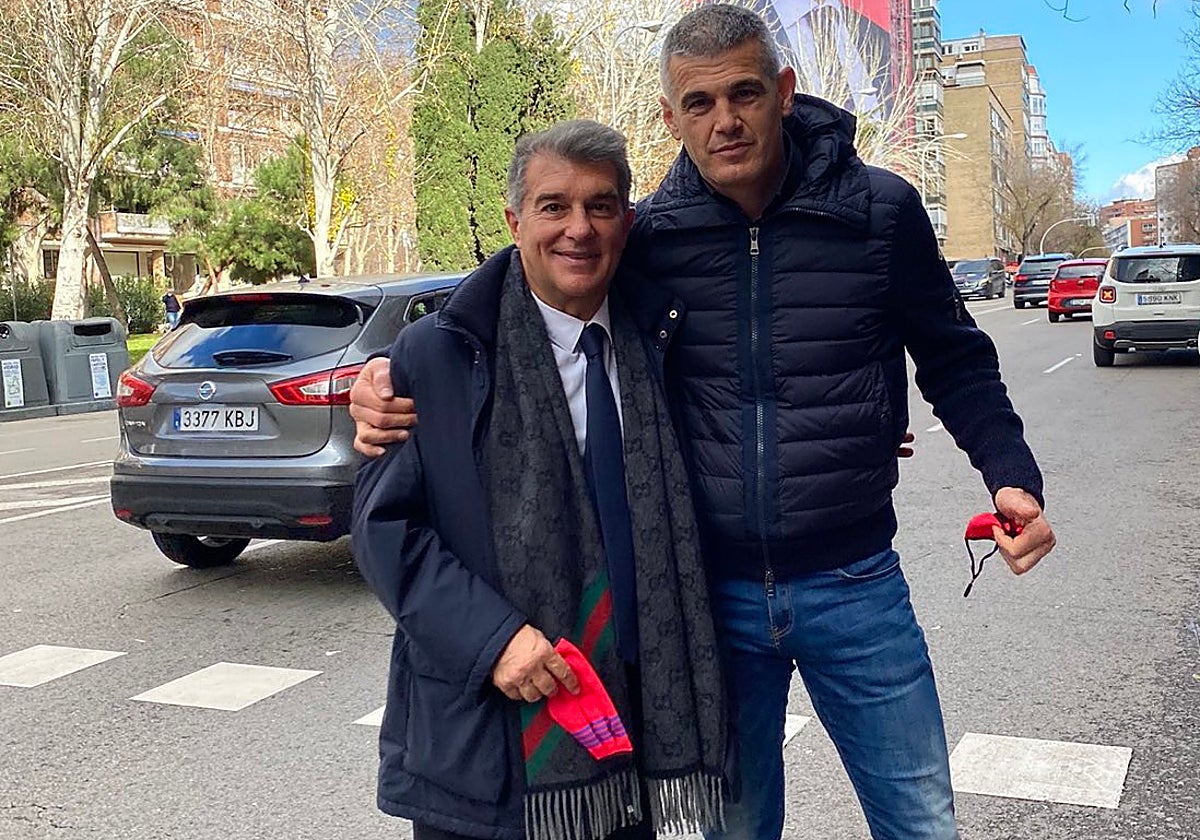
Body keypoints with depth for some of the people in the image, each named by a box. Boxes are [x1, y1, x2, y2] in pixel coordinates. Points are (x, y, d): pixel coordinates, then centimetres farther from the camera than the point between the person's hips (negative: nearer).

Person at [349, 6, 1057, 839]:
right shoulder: (649, 237, -5)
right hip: (715, 590, 1)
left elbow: (955, 363, 4)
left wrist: (1013, 476, -10)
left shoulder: (881, 209, -6)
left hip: (855, 588, 0)